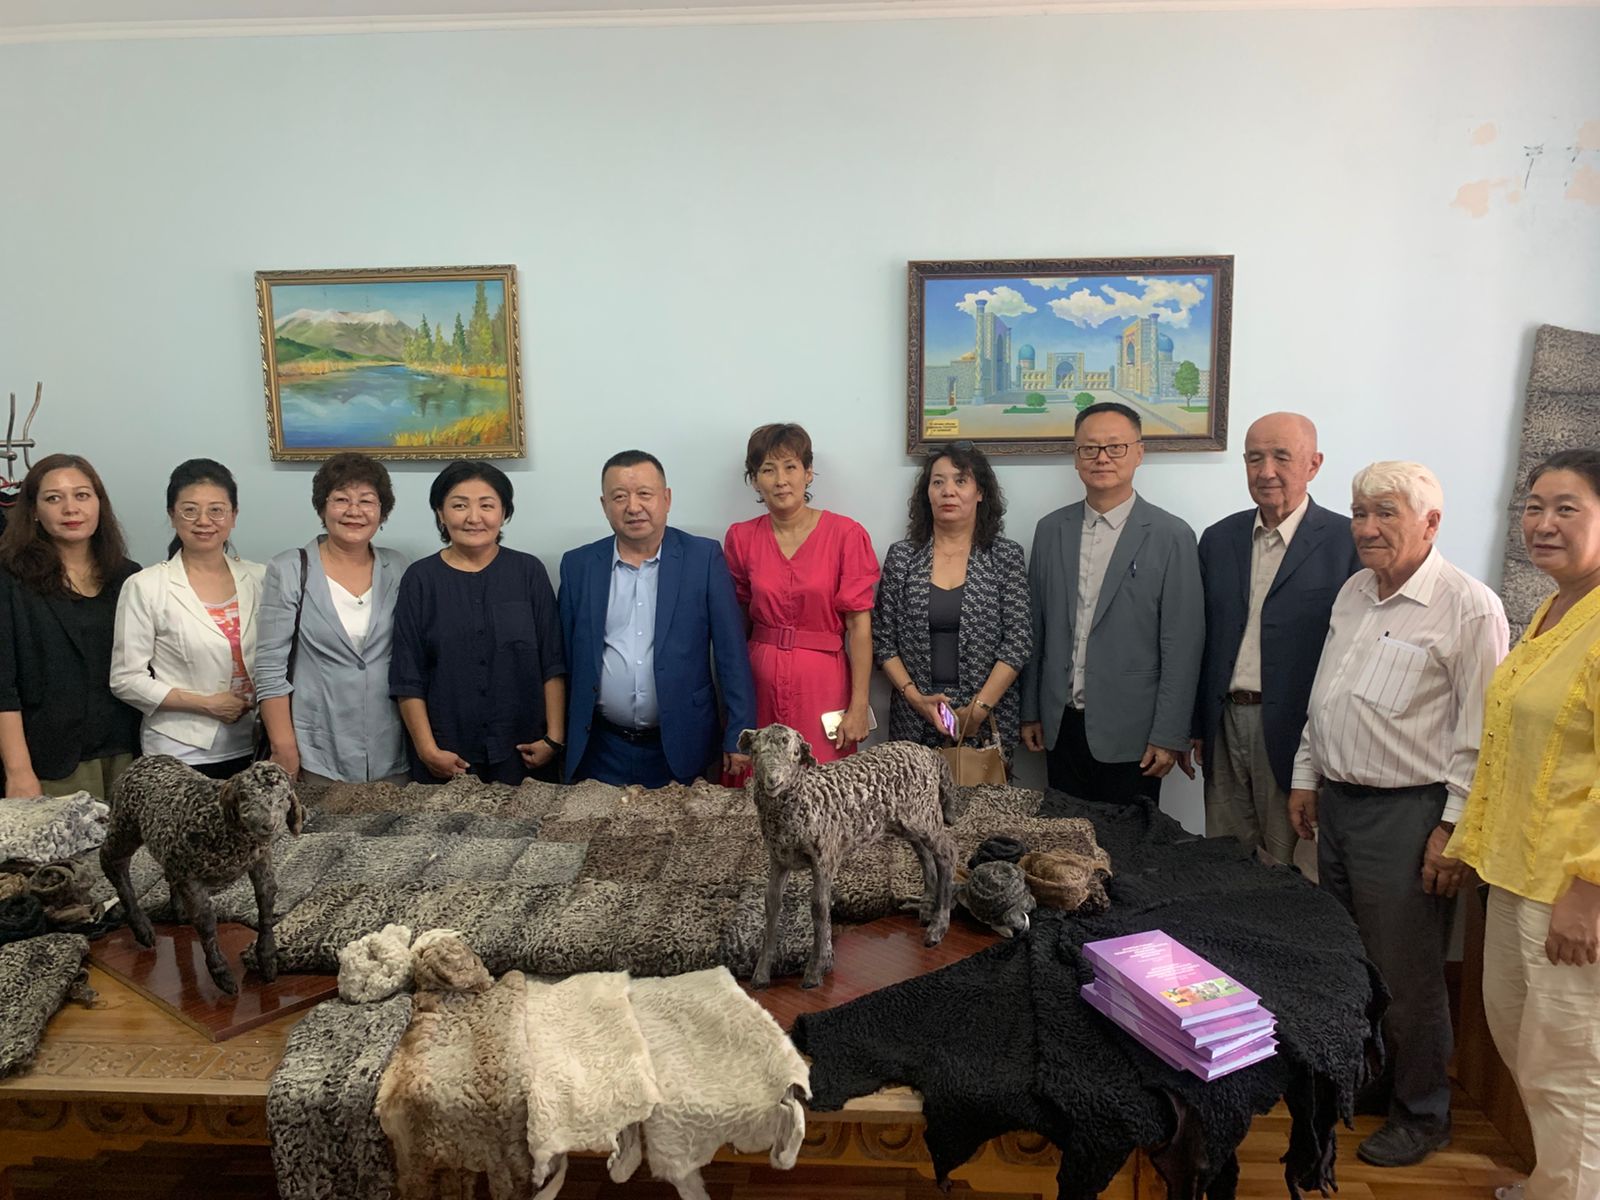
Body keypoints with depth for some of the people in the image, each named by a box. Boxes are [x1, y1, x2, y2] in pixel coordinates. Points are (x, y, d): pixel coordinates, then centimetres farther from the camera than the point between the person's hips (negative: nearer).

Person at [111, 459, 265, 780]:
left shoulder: (259, 579, 5)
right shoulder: (144, 587, -4)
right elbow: (127, 679, -6)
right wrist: (205, 704, -13)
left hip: (250, 750, 3)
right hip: (179, 756, -3)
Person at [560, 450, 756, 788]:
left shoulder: (704, 557, -4)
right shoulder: (578, 565, 2)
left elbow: (732, 652, -5)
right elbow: (564, 657, 7)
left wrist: (739, 735, -8)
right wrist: (558, 737, 8)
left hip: (681, 747, -1)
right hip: (601, 750, 2)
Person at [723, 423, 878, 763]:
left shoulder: (846, 534, -5)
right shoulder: (741, 538, 3)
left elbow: (859, 626, -6)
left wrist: (859, 707, -10)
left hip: (822, 683, -2)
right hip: (759, 681, 3)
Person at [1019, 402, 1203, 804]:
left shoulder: (1171, 536, -7)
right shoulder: (1050, 530, 6)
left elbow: (1182, 646, -8)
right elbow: (1037, 629, 9)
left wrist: (1169, 736, -10)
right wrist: (1030, 712, 9)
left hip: (1130, 735, -3)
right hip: (1060, 726, 4)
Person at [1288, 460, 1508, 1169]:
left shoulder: (1469, 608, -14)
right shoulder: (1353, 592, 9)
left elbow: (1480, 736, -15)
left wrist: (1454, 830, -15)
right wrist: (1307, 777, 15)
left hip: (1407, 813, -7)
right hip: (1337, 801, 7)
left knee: (1405, 976, 6)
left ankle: (1421, 1114, 26)